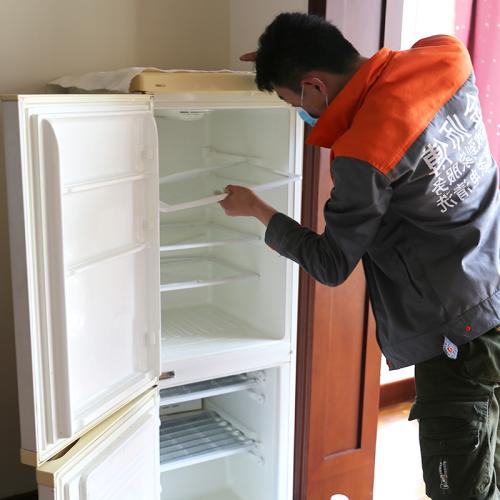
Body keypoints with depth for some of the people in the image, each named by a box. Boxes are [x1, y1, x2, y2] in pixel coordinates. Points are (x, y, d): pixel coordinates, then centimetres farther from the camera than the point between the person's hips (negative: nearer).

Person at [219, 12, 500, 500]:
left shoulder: (361, 157, -24)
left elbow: (330, 265, -9)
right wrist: (288, 57, 14)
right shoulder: (445, 57, -5)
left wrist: (256, 209, 4)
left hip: (456, 336, -8)